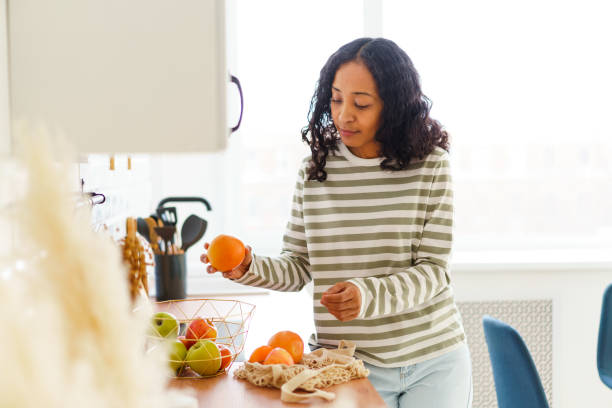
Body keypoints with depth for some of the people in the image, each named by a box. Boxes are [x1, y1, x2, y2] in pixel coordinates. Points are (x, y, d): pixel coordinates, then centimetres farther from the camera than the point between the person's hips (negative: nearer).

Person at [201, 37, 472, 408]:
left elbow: (433, 269, -10)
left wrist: (367, 295, -26)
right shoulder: (315, 170, 0)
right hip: (347, 362, 1)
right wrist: (251, 268, -17)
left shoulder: (429, 164, -6)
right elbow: (298, 267, 3)